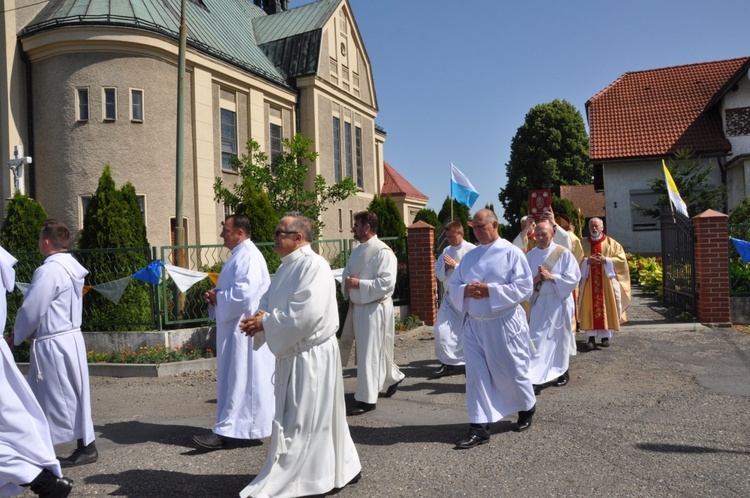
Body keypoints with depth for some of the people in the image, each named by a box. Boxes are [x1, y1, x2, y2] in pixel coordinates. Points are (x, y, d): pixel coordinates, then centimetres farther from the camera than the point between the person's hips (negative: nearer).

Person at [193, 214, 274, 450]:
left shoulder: (248, 256, -17)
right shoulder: (239, 254, 16)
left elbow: (244, 292, -28)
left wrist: (217, 297, -13)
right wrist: (215, 295, 3)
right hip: (235, 327, 11)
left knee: (240, 380, -4)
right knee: (233, 379, 16)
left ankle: (225, 431, -1)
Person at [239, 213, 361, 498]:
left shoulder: (314, 266, -18)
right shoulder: (287, 267, 11)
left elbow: (307, 314, -27)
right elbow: (270, 301, 17)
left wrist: (266, 322, -18)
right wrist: (259, 318, -5)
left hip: (309, 356, -10)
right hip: (292, 353, 10)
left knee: (299, 423, 1)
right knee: (316, 419, 18)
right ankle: (339, 469, 33)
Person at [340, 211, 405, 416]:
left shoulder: (383, 252, -16)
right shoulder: (357, 251, 11)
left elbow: (386, 283, -22)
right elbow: (346, 274, 17)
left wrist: (359, 284, -20)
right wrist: (347, 283, -6)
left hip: (375, 309, -8)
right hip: (358, 307, 8)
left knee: (369, 354, -2)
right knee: (376, 351, 20)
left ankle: (366, 399, 7)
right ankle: (393, 377, 42)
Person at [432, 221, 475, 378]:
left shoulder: (472, 250, -10)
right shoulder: (446, 251, 9)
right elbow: (439, 274, 7)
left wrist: (455, 265, -19)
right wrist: (445, 267, -12)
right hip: (450, 297, 5)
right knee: (442, 329, -1)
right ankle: (448, 363, 12)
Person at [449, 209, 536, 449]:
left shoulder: (511, 253, -7)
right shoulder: (469, 256, 9)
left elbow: (524, 286, -14)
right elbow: (454, 285, 10)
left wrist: (490, 290, -21)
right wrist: (466, 291, -13)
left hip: (504, 322, -4)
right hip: (474, 323, 5)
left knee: (512, 371, 9)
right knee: (476, 375, 2)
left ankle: (527, 408, 38)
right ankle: (480, 427, 7)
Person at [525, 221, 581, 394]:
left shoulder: (564, 254, -7)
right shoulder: (530, 256, 2)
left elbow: (574, 278, -11)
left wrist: (551, 277, -20)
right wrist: (535, 280, -19)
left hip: (559, 302, -2)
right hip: (539, 303, 2)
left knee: (559, 338, 11)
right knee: (537, 340, -3)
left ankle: (562, 371, 32)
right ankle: (534, 379, -3)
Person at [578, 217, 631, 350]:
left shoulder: (611, 243, 6)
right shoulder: (583, 243, 9)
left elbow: (621, 259, 1)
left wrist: (605, 260, -13)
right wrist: (587, 261, -13)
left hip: (607, 282, 0)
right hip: (588, 282, 0)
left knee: (606, 308, 0)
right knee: (590, 308, -4)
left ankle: (605, 335, 8)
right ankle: (591, 337, -3)